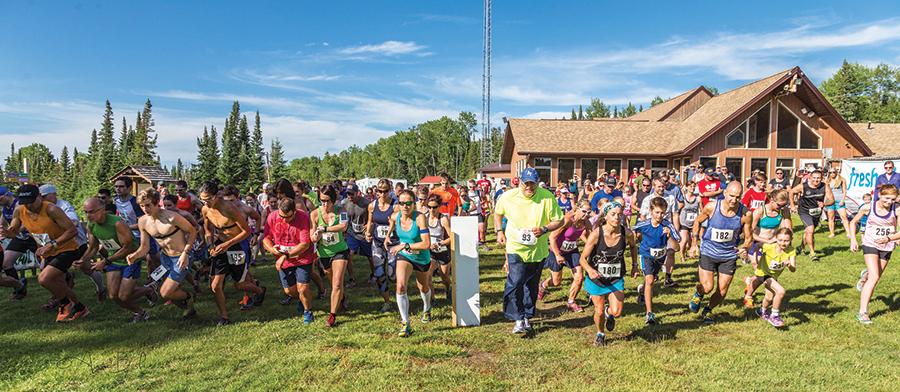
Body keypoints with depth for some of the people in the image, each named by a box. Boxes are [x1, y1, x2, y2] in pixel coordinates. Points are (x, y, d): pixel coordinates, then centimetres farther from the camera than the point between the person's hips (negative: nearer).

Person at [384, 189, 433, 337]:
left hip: (421, 257, -2)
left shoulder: (420, 218, -29)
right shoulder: (395, 217, -14)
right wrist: (387, 236, 4)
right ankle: (405, 324, -10)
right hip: (404, 257, 2)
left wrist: (405, 246, -33)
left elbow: (427, 244, -35)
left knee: (423, 287, 20)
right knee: (401, 286, -21)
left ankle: (426, 309, 54)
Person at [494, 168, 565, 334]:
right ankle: (518, 319, 1)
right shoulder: (508, 197, -8)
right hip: (516, 248, -1)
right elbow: (497, 213, 13)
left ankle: (527, 316, 32)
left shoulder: (547, 198, -10)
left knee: (532, 285, 13)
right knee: (515, 283, -13)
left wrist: (544, 229, -20)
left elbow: (559, 221, -3)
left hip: (538, 250, 1)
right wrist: (499, 231, 3)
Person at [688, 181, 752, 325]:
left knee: (722, 292, 5)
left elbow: (748, 237, 0)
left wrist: (745, 248, -22)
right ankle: (698, 294, 26)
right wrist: (694, 243, 2)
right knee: (707, 288, -12)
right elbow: (698, 221, 5)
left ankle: (708, 310, 35)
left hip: (729, 255, 2)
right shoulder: (711, 207, -16)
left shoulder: (746, 213, -14)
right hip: (708, 252, -1)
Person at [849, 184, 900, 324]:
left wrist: (888, 238, -30)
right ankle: (862, 312, -14)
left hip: (887, 247, 3)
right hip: (870, 245, -2)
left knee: (876, 276, 17)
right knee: (874, 277, -16)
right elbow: (853, 222, 2)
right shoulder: (869, 207, -13)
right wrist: (853, 240, -8)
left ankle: (865, 276, 57)